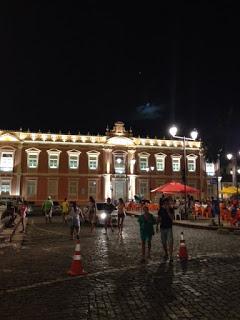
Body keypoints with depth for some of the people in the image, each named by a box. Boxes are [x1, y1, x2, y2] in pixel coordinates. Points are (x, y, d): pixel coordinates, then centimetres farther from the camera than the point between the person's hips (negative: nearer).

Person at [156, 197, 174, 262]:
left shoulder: (171, 209, -3)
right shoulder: (161, 209, 3)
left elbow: (172, 218, -15)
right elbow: (158, 218, 11)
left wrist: (168, 211, -22)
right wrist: (157, 226, 9)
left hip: (169, 227, -3)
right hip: (162, 227, 3)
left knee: (170, 242, -11)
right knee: (163, 242, 11)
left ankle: (170, 257, -9)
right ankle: (166, 254, 30)